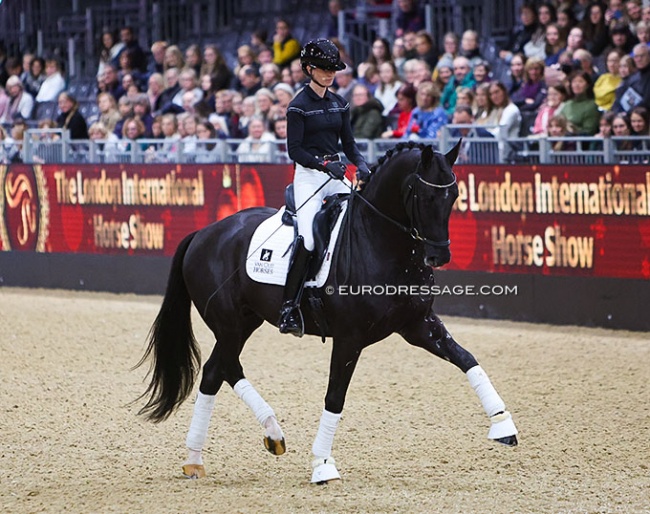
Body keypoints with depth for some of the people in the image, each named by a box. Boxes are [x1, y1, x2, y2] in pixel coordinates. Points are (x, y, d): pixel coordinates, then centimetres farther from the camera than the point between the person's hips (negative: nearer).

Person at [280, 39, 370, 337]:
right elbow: (295, 150, -10)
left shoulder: (339, 104, 13)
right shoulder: (299, 105, -5)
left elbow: (348, 143, 14)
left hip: (337, 176, 7)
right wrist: (325, 164, -22)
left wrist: (361, 164, -5)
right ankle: (288, 306, -20)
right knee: (307, 239, -22)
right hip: (309, 176, -6)